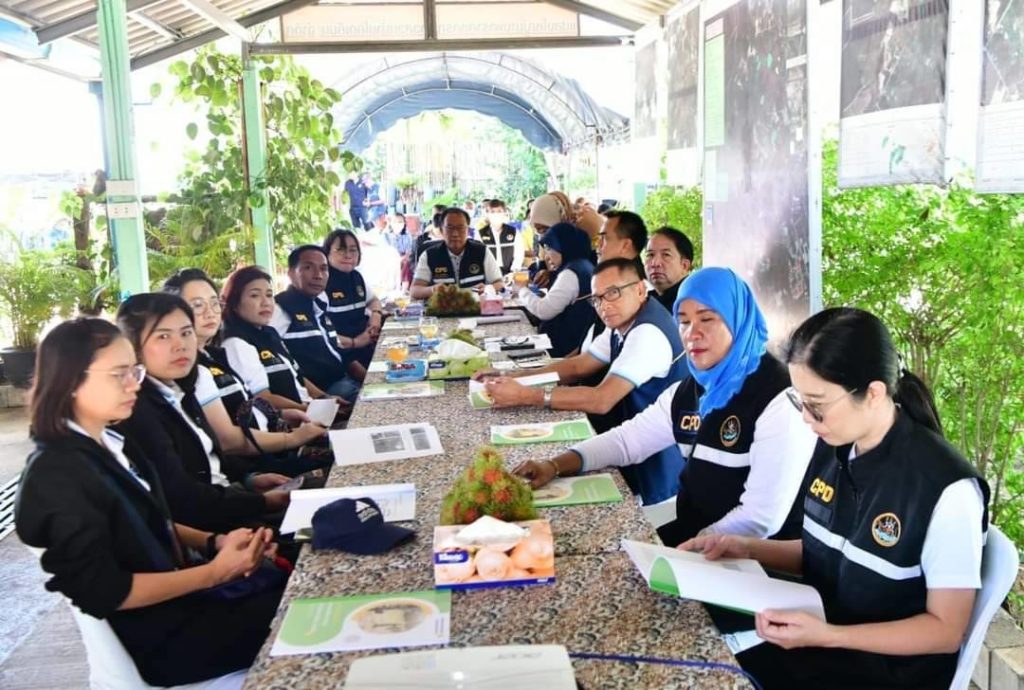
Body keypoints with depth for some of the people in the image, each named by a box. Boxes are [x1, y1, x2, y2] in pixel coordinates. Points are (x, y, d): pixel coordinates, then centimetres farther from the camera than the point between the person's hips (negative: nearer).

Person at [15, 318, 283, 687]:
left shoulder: (112, 443, 6)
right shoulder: (58, 477, -21)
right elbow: (106, 592, -22)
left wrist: (214, 542, -4)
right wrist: (214, 572, -21)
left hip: (179, 592, 8)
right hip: (159, 637, -8)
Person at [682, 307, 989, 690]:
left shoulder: (946, 489, -23)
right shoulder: (833, 447, -2)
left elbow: (946, 630, -15)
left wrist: (827, 636, -26)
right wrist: (745, 548, -3)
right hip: (812, 638, 6)